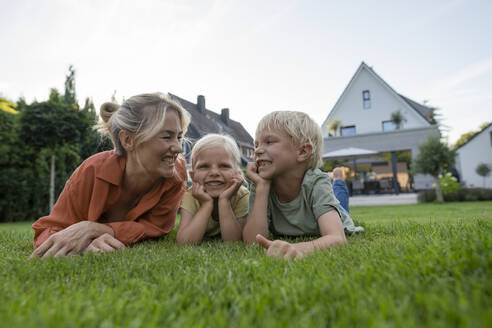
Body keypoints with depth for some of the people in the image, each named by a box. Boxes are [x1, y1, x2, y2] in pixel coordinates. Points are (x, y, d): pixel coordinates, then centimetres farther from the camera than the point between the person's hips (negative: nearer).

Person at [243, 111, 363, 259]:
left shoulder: (316, 183, -34)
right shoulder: (261, 186, -25)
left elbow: (337, 239, -48)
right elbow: (252, 242, -34)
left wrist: (297, 248, -69)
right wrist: (262, 186, -40)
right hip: (291, 241, 2)